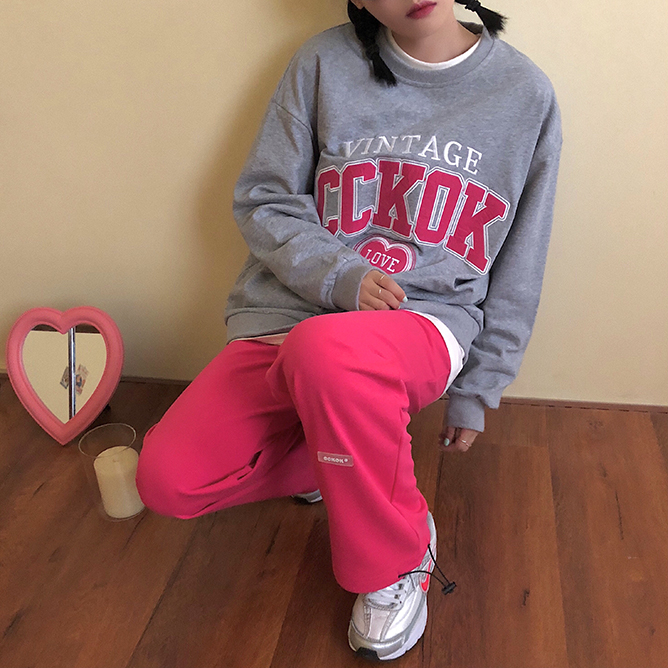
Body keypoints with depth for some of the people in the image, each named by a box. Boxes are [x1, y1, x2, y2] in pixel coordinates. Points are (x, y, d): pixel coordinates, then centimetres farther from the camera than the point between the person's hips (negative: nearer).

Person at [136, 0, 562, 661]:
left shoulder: (526, 93, 3)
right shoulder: (324, 63, 2)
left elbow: (517, 271, 8)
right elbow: (263, 201, 3)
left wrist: (475, 393, 10)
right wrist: (340, 275, -15)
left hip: (427, 318, -1)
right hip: (293, 308, 2)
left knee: (325, 353, -39)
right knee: (168, 479, -15)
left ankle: (396, 557, -11)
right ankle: (325, 455, 14)